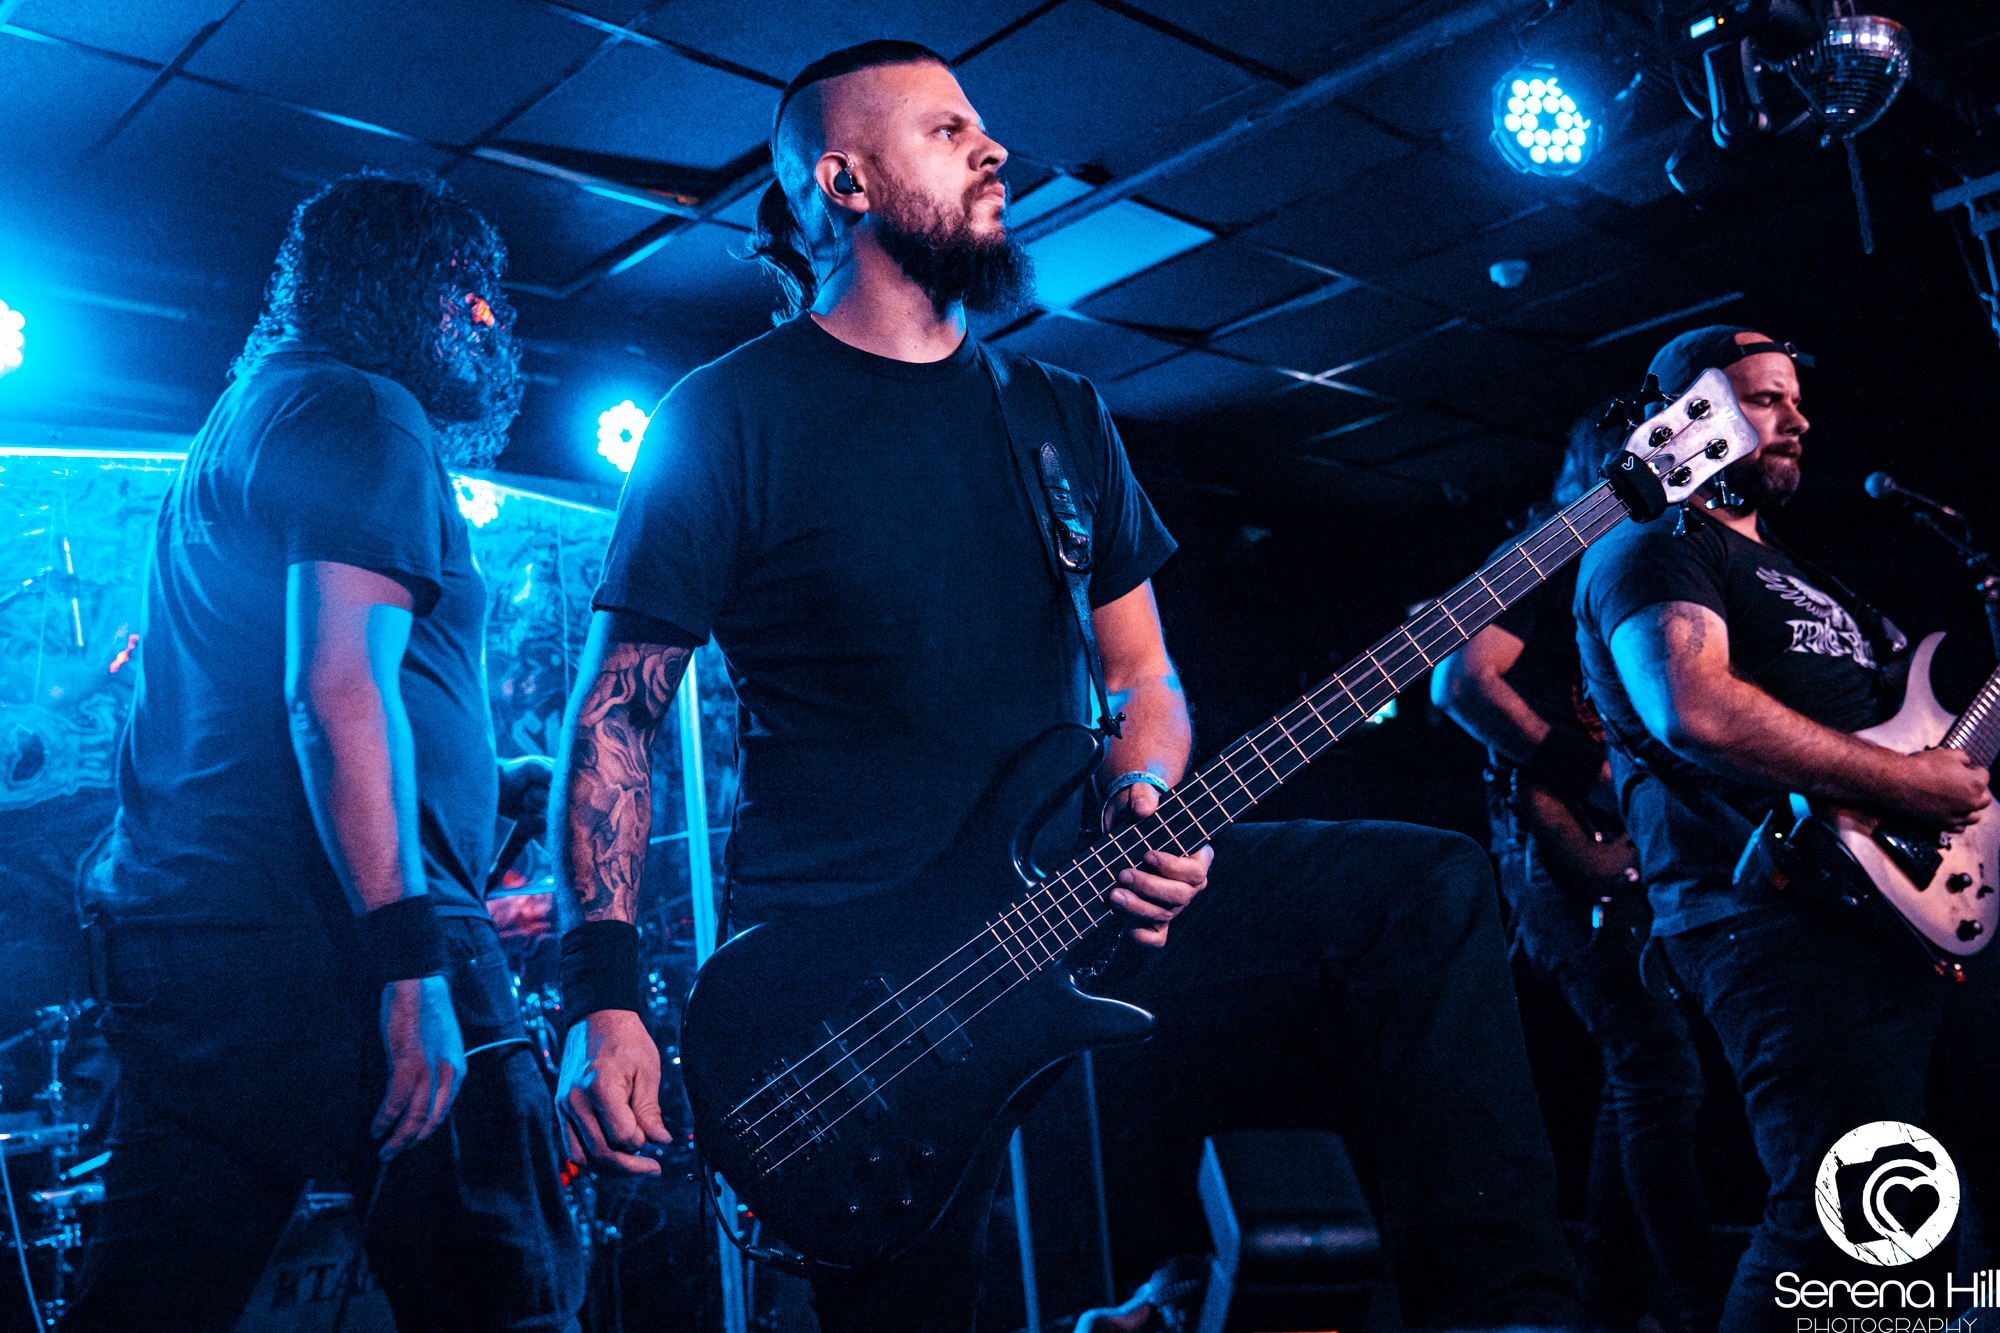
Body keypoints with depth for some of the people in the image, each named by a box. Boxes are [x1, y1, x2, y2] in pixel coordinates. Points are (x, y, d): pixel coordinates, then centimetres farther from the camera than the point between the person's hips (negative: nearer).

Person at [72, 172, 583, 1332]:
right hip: (324, 937, -10)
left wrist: (499, 787, 27)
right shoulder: (368, 419, -6)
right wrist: (411, 957, -22)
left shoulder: (241, 425, 24)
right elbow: (340, 693, -19)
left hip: (177, 927, 10)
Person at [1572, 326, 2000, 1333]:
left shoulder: (1789, 570, 30)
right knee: (1856, 1241, -18)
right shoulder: (1650, 549, -1)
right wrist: (1904, 781, -16)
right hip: (1784, 919, -10)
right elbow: (1693, 710, -21)